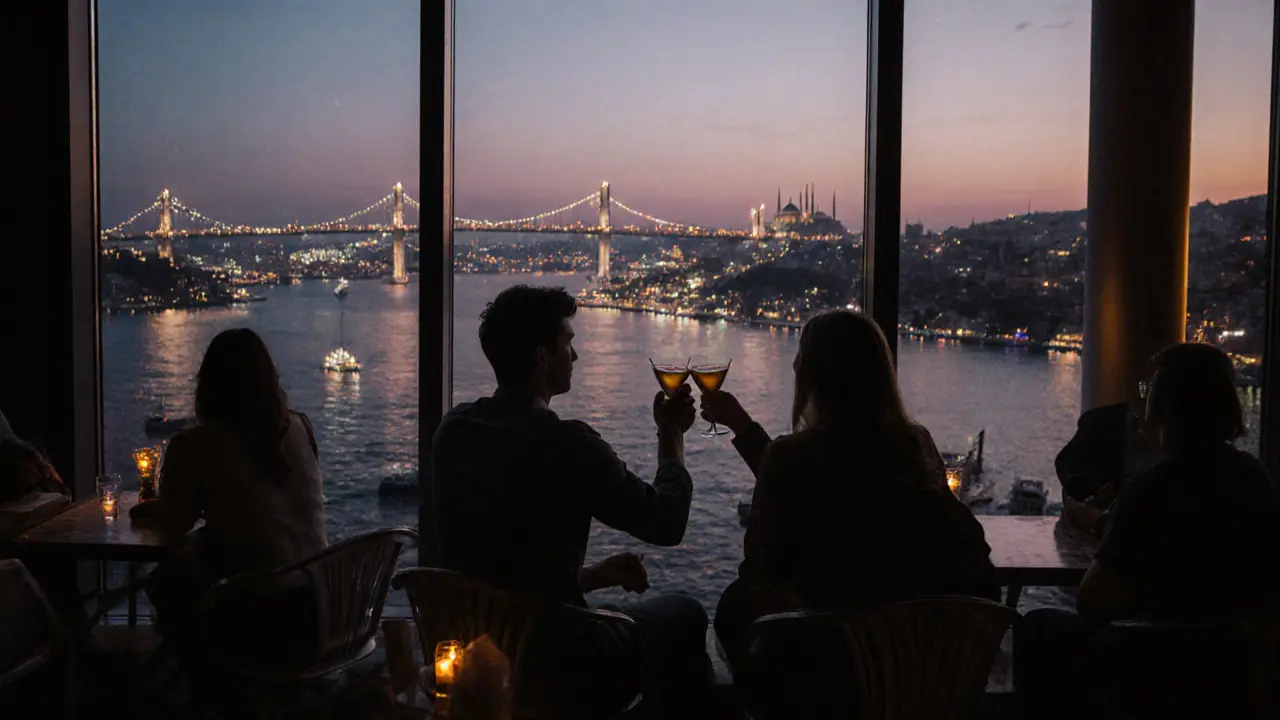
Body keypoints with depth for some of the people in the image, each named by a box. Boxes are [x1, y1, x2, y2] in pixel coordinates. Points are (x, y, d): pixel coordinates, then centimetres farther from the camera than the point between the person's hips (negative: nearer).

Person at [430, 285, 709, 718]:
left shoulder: (453, 431, -1)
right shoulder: (565, 444, -21)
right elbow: (667, 523, -7)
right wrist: (671, 434, 8)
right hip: (554, 666, -6)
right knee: (684, 614, 18)